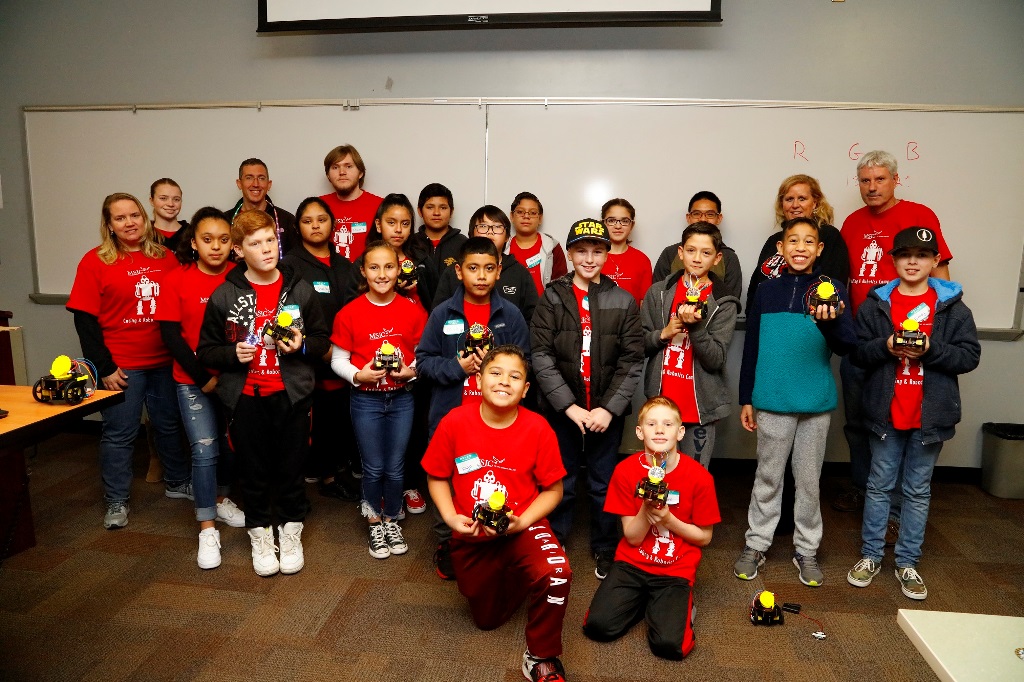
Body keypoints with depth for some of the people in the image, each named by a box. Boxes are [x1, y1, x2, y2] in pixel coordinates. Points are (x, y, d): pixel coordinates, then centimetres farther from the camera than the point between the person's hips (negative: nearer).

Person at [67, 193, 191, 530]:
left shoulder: (165, 258, 2)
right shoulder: (95, 262, -5)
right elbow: (85, 319, -7)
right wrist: (104, 367, -10)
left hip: (165, 361, 3)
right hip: (120, 365, -3)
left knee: (170, 425, 17)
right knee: (119, 433, 6)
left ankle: (177, 483, 36)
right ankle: (116, 501, 22)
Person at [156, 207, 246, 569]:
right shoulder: (176, 280, -7)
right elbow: (170, 335, -7)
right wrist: (204, 377, -11)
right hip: (193, 380, -2)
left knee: (231, 443, 13)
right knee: (204, 450, -5)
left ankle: (221, 500, 38)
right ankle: (207, 529, 8)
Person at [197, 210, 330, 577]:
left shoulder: (300, 290, 1)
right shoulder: (224, 295, -2)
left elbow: (323, 338, 7)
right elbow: (206, 350, 3)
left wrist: (302, 345, -13)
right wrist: (233, 353, -16)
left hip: (291, 394, 0)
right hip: (246, 397, 0)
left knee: (291, 467, 10)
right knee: (254, 470, 12)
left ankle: (290, 532, 30)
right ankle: (260, 536, 31)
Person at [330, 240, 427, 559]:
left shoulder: (413, 311, -3)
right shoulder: (349, 313, -7)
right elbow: (338, 360, -2)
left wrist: (413, 370, -14)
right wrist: (358, 375, -19)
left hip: (402, 398, 1)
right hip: (366, 400, -1)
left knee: (395, 467, 11)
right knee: (374, 468, 9)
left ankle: (392, 521, 33)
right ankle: (375, 524, 31)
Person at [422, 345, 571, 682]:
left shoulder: (538, 428, -17)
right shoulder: (454, 422, -15)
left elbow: (552, 490, -8)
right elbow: (437, 477, -1)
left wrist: (522, 522, -21)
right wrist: (451, 517, -14)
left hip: (523, 528, -2)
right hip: (471, 536, 2)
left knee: (557, 573, -34)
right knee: (488, 619, 19)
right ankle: (511, 575, 51)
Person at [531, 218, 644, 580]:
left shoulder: (623, 302, 0)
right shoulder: (551, 298, -2)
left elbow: (632, 361, -3)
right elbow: (541, 356, -8)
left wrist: (609, 408, -12)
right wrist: (569, 406, -14)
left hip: (607, 411, 0)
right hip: (562, 410, 0)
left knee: (603, 483, 12)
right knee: (560, 482, 12)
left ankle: (605, 549, 31)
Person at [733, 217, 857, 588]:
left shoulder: (831, 290, 0)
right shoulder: (767, 291, 3)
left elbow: (847, 346, -9)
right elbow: (752, 347, 7)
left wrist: (829, 322, -31)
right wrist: (746, 398, 6)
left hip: (816, 403, 0)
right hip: (772, 401, 0)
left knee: (809, 480, 11)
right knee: (767, 477, 10)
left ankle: (807, 550, 24)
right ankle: (756, 545, 21)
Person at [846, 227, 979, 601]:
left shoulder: (953, 306, 1)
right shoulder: (875, 304, 1)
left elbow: (970, 355, -3)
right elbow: (857, 352, -1)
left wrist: (931, 350, -19)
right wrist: (886, 346, -19)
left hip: (930, 415, 0)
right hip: (885, 413, 0)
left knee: (918, 490, 11)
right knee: (879, 485, 10)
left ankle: (907, 563, 23)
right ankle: (871, 556, 23)